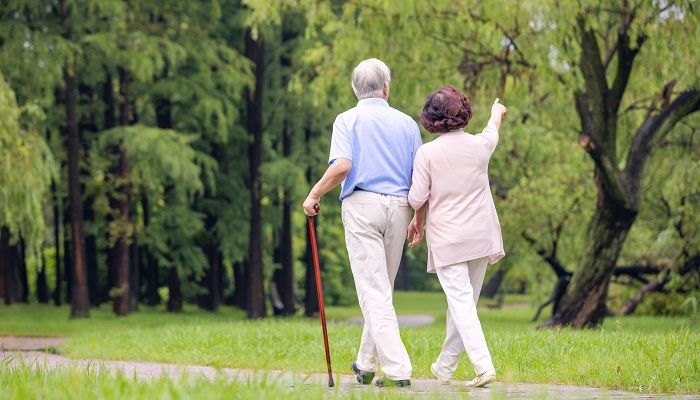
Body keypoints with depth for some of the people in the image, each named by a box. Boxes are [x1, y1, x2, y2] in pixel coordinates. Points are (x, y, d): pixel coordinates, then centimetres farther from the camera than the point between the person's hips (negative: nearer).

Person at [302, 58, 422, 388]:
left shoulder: (348, 120, 1)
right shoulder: (407, 123, 11)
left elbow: (342, 165, -15)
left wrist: (314, 195, -2)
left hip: (362, 204, -4)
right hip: (398, 207, 4)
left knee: (374, 292, -6)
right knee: (382, 289, 15)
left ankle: (397, 370, -14)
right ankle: (366, 366, 25)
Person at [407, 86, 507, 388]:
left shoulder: (426, 153, -9)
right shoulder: (480, 145, 1)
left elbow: (417, 198, -6)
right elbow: (492, 131, 26)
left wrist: (417, 221, 17)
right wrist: (496, 111, 49)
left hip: (446, 238, -4)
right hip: (480, 235, 4)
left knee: (460, 300, -8)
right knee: (465, 300, 13)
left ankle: (483, 365, -22)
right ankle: (445, 366, 22)